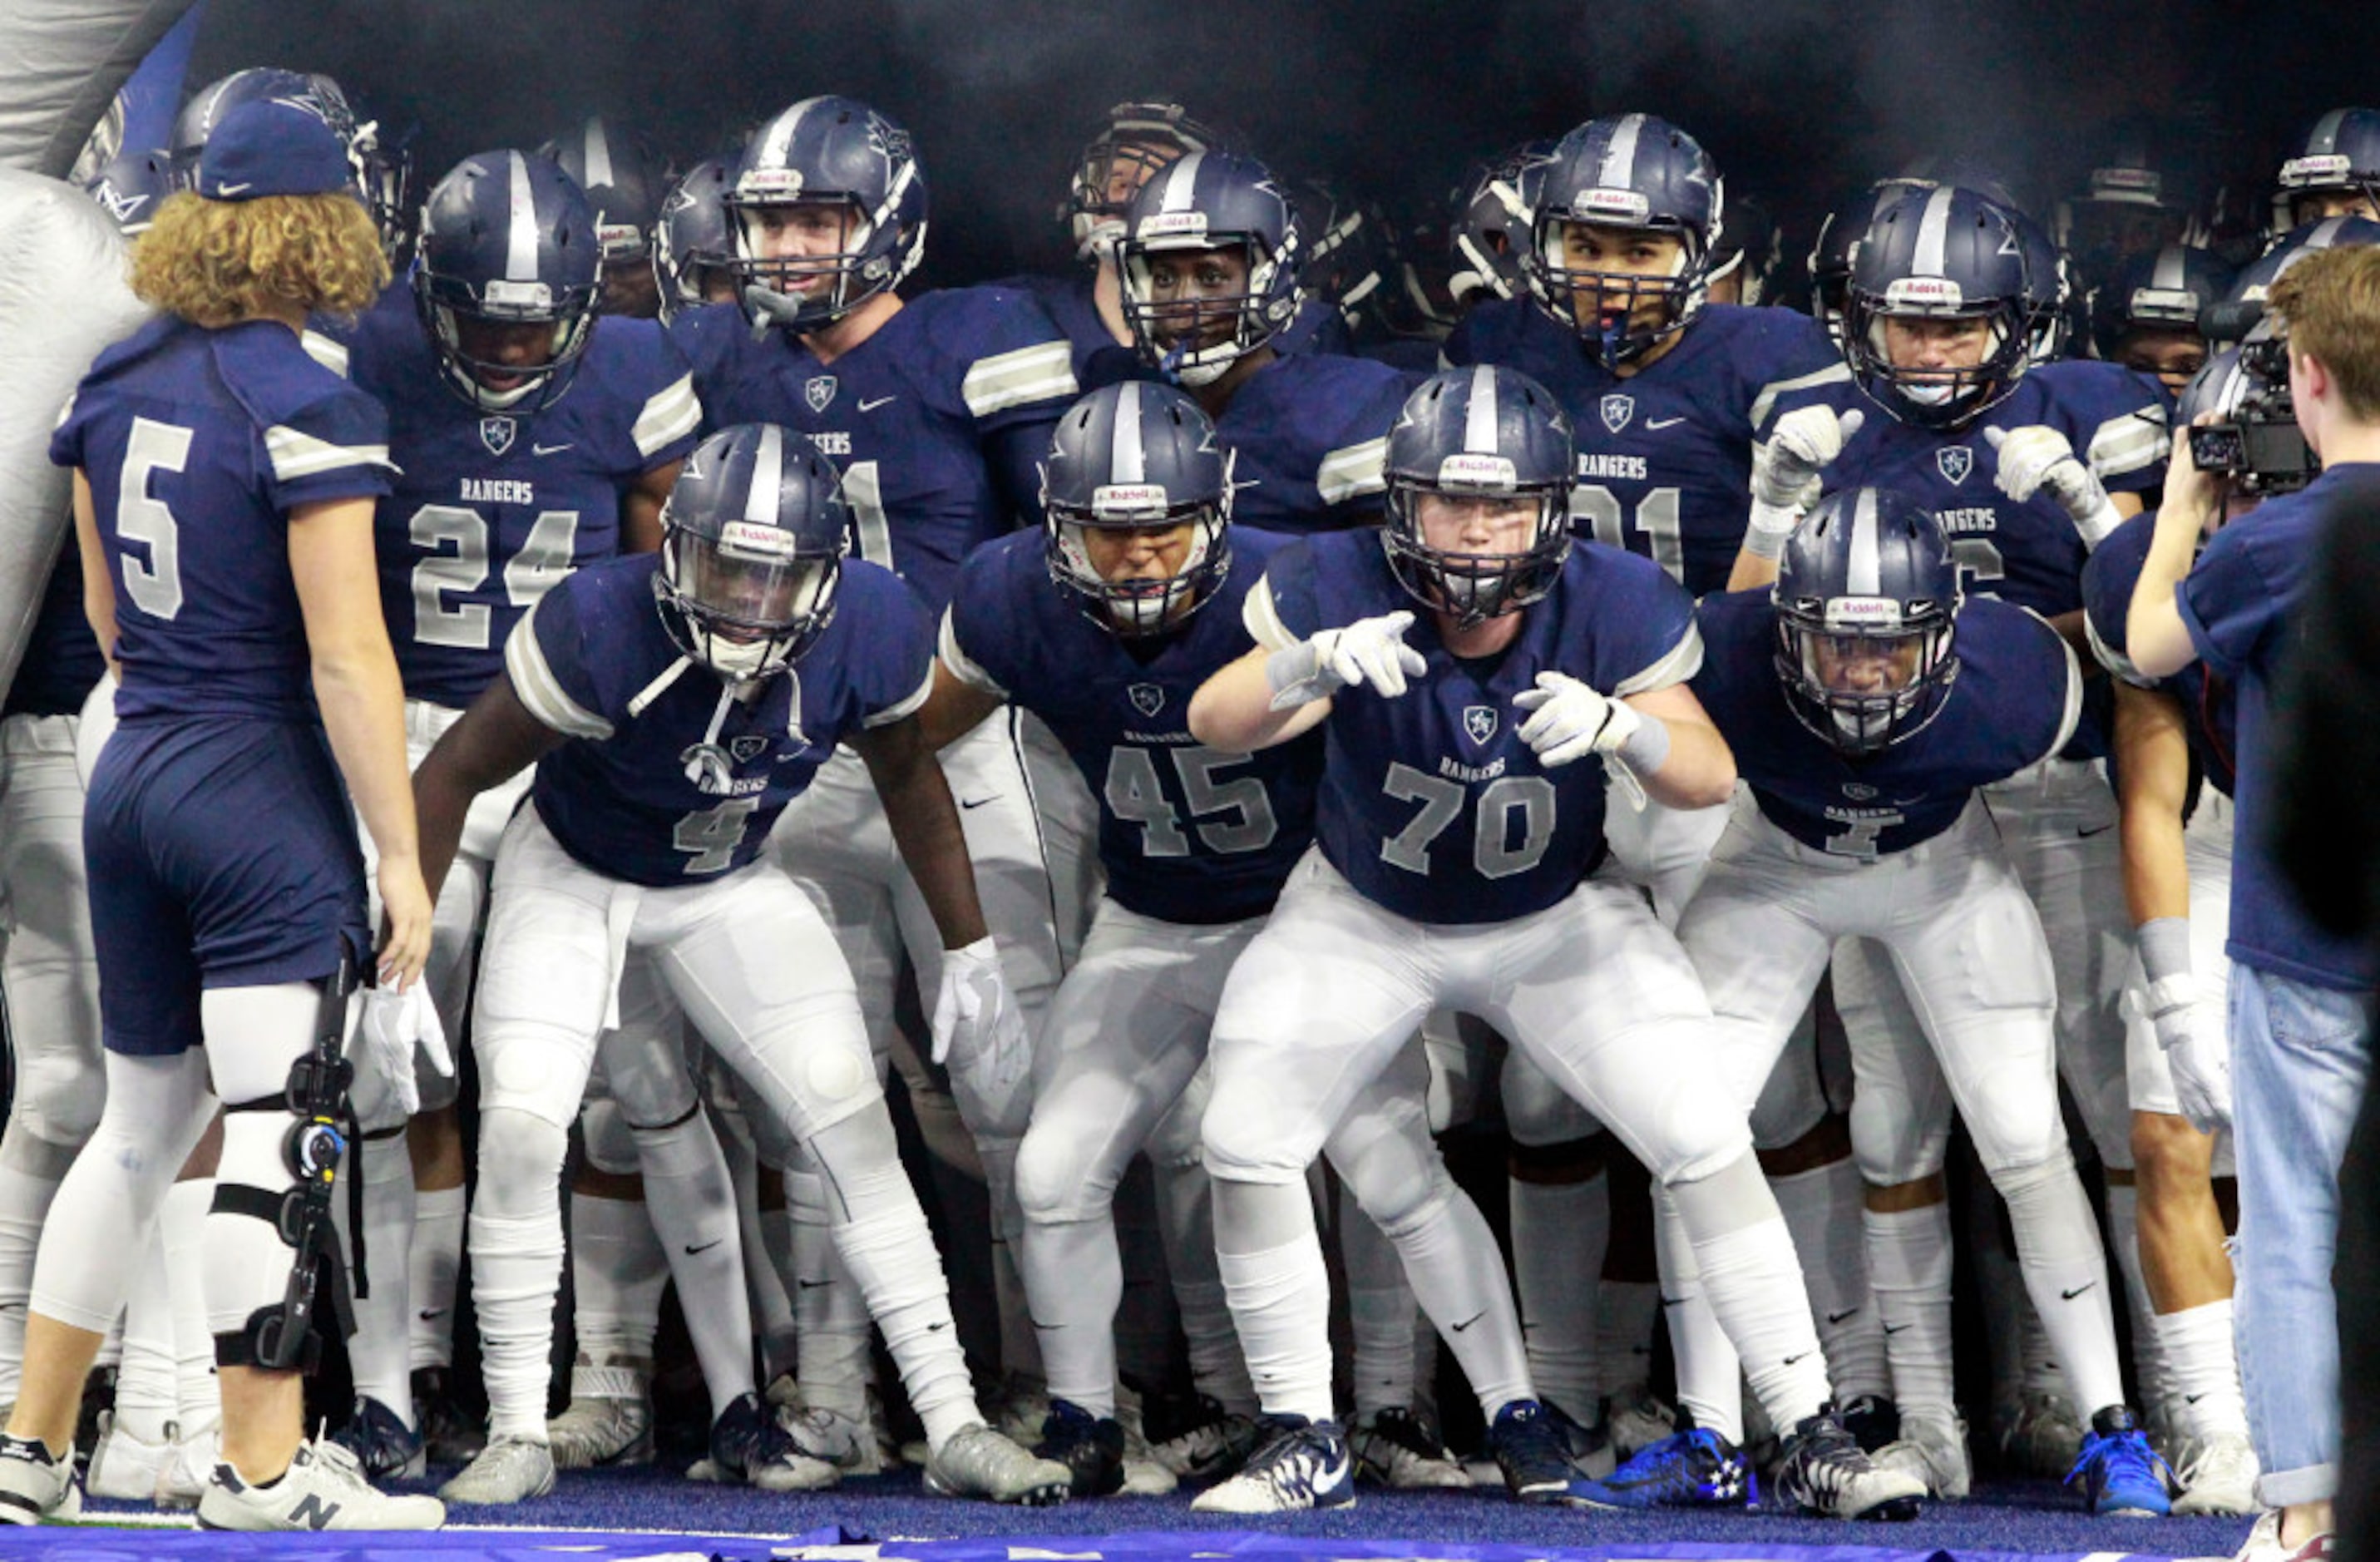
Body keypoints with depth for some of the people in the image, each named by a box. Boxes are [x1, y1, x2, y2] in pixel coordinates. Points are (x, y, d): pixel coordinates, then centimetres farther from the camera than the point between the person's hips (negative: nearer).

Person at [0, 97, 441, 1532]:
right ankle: (262, 1470, -7)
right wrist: (402, 856, -14)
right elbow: (347, 660, -17)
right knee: (279, 1130, -5)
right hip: (267, 802, -7)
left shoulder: (116, 391, 7)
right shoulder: (309, 410, -14)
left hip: (133, 778, 7)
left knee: (141, 1122, 17)